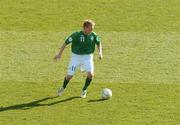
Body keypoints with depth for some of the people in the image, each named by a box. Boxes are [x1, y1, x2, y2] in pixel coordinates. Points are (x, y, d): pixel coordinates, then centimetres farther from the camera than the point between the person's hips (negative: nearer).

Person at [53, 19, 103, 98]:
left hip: (87, 57, 2)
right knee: (69, 75, -2)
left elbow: (98, 43, 11)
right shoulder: (76, 35, -18)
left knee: (90, 74, -18)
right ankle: (63, 88, 32)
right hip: (76, 56, -2)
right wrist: (59, 54, -9)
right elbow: (66, 43, -9)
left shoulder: (93, 35, -8)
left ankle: (84, 90, 9)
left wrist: (100, 52, -5)